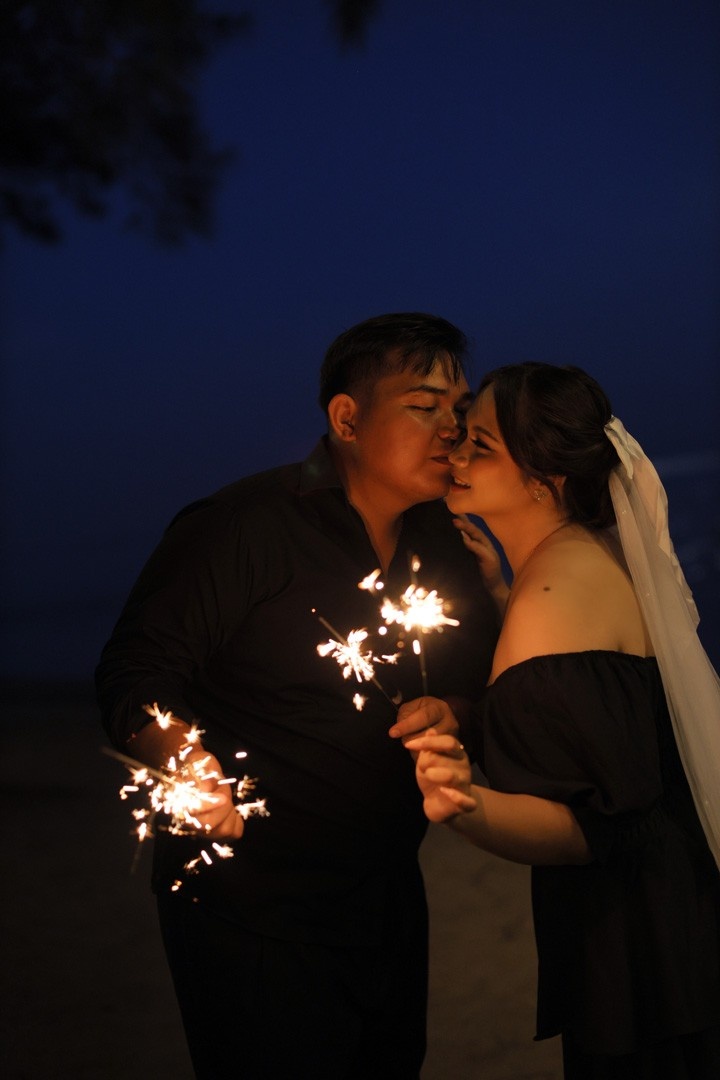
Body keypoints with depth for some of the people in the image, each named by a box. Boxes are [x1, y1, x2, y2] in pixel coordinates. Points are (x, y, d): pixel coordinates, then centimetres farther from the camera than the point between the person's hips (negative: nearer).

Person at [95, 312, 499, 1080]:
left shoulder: (445, 546, 5)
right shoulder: (239, 527, -16)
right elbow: (135, 677, -17)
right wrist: (187, 762, -37)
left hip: (388, 900, 7)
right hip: (252, 921, -7)